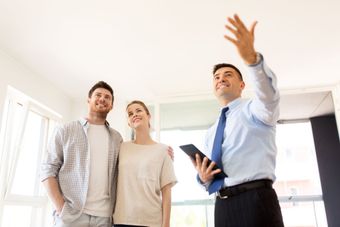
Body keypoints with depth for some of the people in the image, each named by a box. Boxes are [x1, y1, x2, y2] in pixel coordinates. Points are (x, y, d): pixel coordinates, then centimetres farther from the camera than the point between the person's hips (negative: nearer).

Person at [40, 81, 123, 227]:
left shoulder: (116, 138, 10)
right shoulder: (65, 131, 3)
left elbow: (121, 175, 11)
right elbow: (48, 170, -1)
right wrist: (61, 209, -9)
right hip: (71, 215, -2)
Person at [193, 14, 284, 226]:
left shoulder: (256, 110, 4)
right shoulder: (212, 133, 21)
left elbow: (269, 96, -21)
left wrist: (252, 57, -40)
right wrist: (204, 178, -2)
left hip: (256, 201, -6)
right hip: (223, 207, 6)